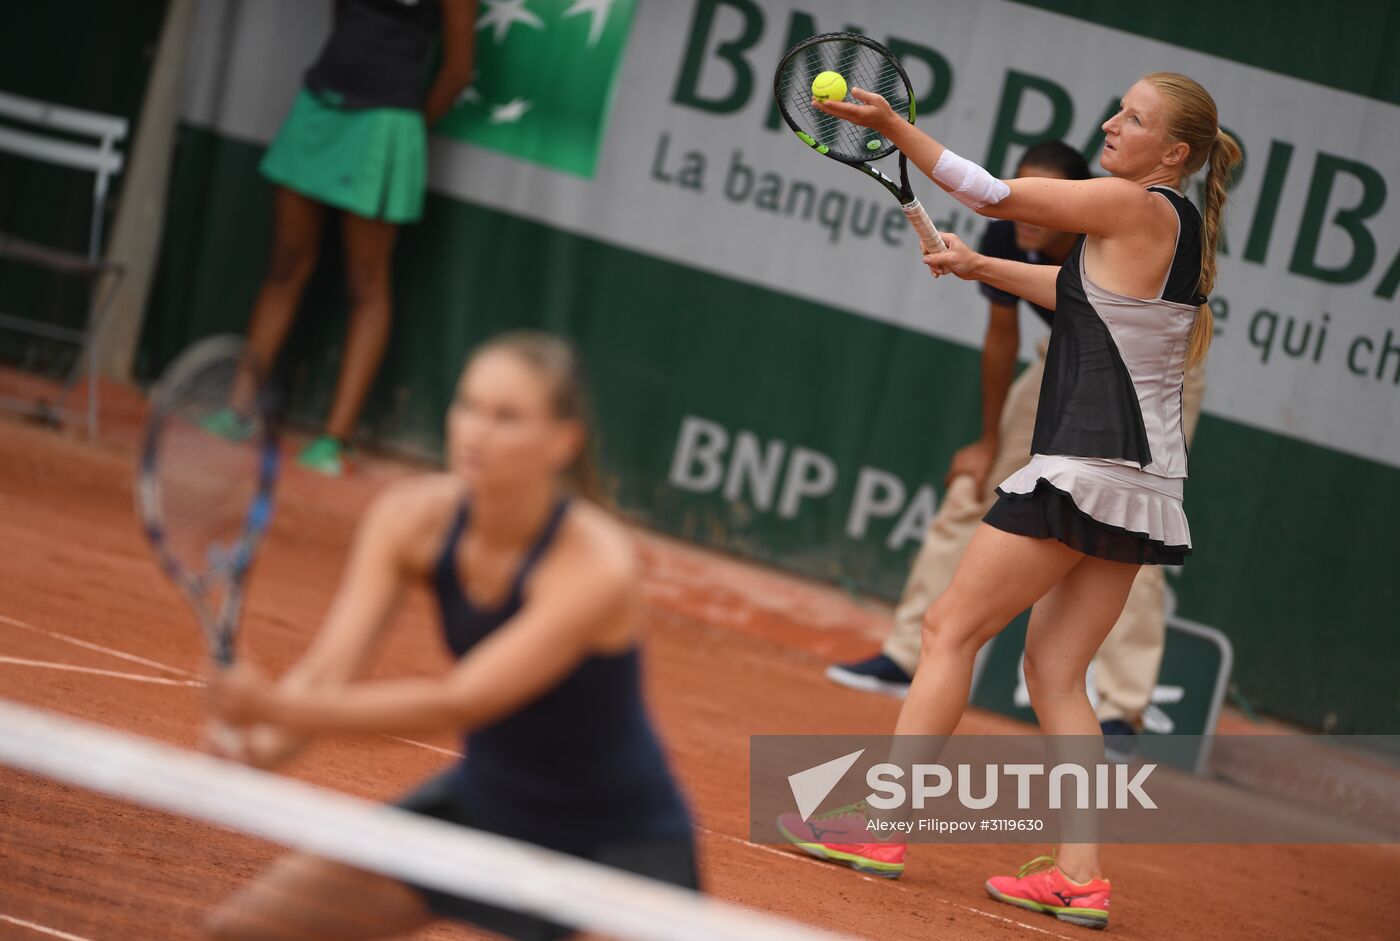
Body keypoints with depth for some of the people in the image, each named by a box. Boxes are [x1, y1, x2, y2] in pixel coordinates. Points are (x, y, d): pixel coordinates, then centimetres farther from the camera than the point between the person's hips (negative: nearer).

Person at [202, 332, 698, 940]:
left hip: (618, 845, -5)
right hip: (481, 803, 5)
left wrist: (278, 709, -45)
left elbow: (459, 703, -36)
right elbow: (327, 668, -23)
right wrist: (263, 741, -45)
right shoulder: (411, 517, -14)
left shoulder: (596, 566, -31)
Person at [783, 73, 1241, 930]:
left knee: (950, 630, -1)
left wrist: (895, 127, -4)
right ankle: (1080, 876, 4)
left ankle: (880, 826, -1)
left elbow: (995, 195, -7)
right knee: (1055, 671, 10)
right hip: (1147, 491, 9)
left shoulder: (1136, 206, -10)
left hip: (1087, 467, -9)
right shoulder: (1184, 231, 14)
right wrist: (981, 268, 26)